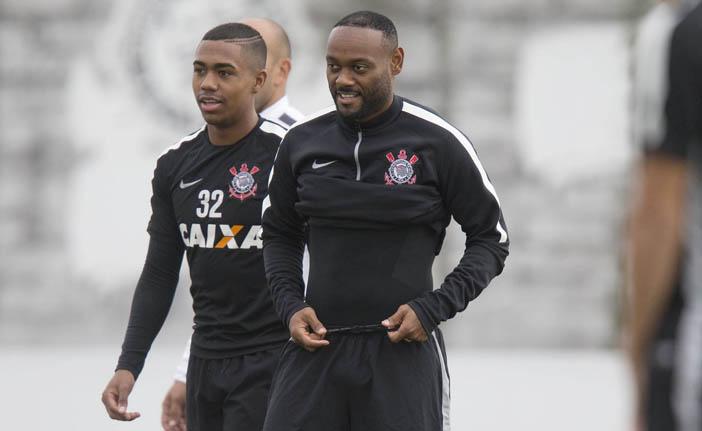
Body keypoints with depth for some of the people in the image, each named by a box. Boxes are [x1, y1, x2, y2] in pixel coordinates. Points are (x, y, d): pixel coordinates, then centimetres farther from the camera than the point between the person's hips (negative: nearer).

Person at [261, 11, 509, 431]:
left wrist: (434, 309, -10)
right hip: (317, 345, 3)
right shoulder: (303, 141, 6)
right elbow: (280, 235, 19)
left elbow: (492, 239, 3)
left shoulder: (438, 143, -5)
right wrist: (291, 305, 2)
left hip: (402, 349, -3)